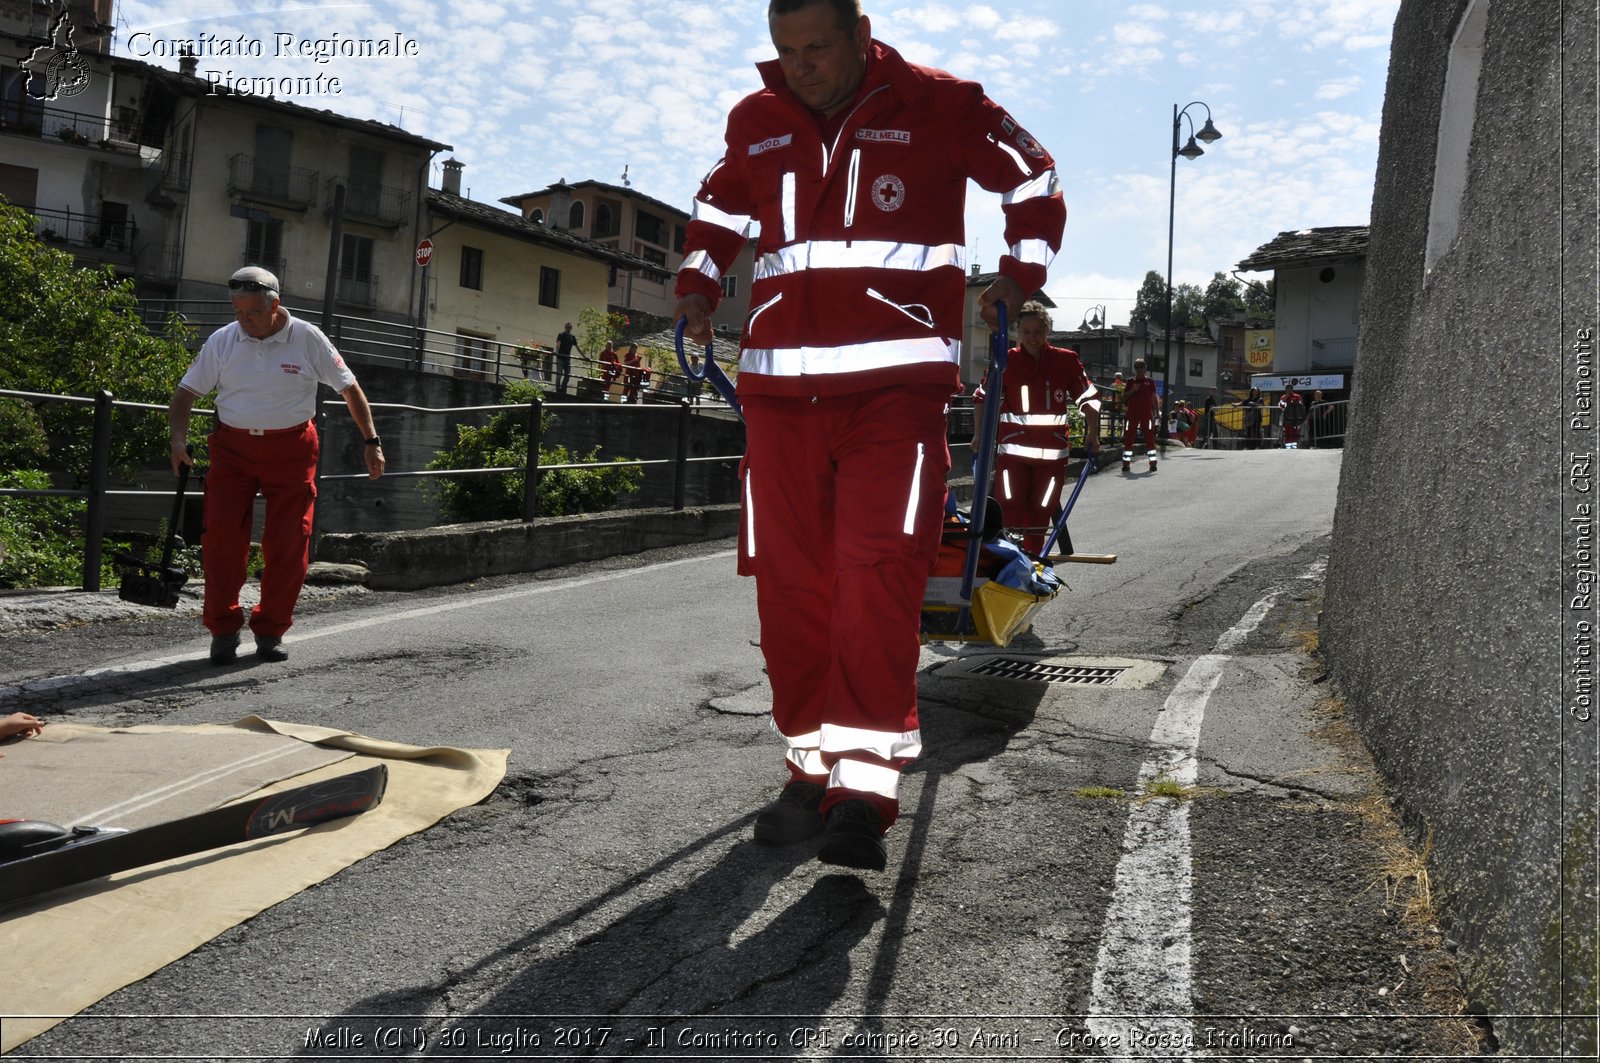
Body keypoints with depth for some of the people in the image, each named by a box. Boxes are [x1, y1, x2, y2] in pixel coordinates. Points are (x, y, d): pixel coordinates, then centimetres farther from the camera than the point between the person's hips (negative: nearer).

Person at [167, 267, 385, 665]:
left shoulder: (308, 339, -4)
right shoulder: (221, 341, 0)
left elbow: (349, 387, 4)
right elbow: (186, 393, 5)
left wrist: (371, 441, 1)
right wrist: (178, 440, -11)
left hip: (290, 449, -1)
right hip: (233, 447, 1)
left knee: (288, 544, -2)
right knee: (221, 538, -7)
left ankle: (270, 631, 13)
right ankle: (223, 630, 6)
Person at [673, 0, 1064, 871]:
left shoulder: (938, 106, 4)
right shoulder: (756, 122, 14)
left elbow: (1034, 185, 15)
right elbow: (716, 213, 30)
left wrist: (1018, 276, 1)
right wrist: (699, 287, 11)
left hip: (896, 384, -4)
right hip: (780, 388, 4)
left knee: (878, 578, -16)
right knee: (788, 584, 3)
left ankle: (864, 786, -11)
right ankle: (811, 767, 16)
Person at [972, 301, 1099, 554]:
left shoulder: (1067, 360, -1)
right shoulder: (1006, 361, -2)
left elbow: (1089, 397, 7)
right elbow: (982, 397, 7)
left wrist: (1092, 433, -1)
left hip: (1052, 450, 1)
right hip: (1012, 448, -1)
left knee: (1041, 511, 9)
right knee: (1011, 510, -6)